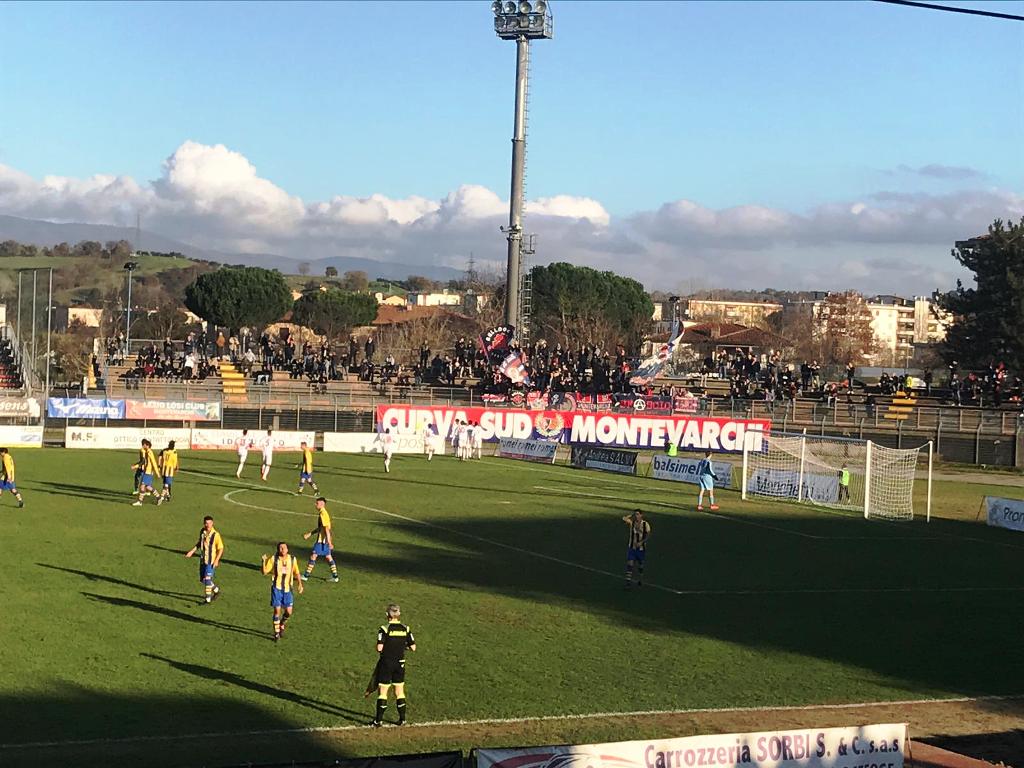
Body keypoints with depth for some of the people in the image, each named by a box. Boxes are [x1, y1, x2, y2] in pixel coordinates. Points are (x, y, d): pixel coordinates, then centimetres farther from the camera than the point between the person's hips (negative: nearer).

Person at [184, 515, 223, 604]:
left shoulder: (216, 534, -16)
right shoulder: (202, 531, 2)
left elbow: (221, 548, -10)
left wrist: (217, 560, -19)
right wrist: (192, 551, 12)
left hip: (211, 561, -7)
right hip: (203, 560, 7)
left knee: (207, 579, -12)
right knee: (202, 580, 14)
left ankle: (208, 599, 0)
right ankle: (216, 590, 35)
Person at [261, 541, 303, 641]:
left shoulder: (292, 559, 2)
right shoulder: (273, 559, -5)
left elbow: (297, 573, 13)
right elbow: (265, 572, -6)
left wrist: (300, 584, 3)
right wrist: (264, 561, -21)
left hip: (287, 588, 2)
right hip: (276, 588, -2)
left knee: (288, 611, 0)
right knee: (277, 610, -6)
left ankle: (282, 625, 31)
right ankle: (276, 633, 10)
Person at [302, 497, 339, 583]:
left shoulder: (323, 514, -17)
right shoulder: (322, 513, 15)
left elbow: (326, 528, -22)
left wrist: (329, 541, -25)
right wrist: (309, 534, 24)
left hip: (322, 540, -10)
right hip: (325, 540, 10)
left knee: (313, 556, -3)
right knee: (328, 557, 11)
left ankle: (306, 576, 3)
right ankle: (335, 576, 11)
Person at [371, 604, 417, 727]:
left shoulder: (384, 629, -13)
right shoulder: (406, 629, -1)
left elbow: (379, 648, -19)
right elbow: (413, 647, -1)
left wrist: (380, 648, 3)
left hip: (386, 663, -3)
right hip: (400, 663, 4)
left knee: (383, 693, 5)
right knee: (400, 692, 15)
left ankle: (379, 720, 7)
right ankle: (402, 719, 18)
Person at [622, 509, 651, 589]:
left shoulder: (645, 524, -6)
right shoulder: (631, 522, -2)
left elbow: (648, 535, -6)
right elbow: (624, 519, -18)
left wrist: (641, 542, -20)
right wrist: (631, 515, -8)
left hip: (641, 548, 0)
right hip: (632, 547, 0)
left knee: (640, 565, 12)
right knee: (629, 564, -11)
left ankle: (640, 581, 32)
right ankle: (628, 582, -11)